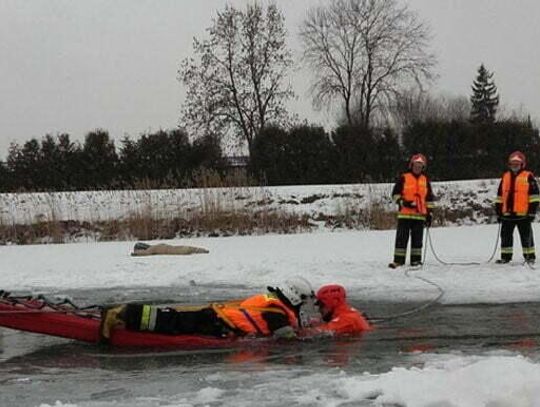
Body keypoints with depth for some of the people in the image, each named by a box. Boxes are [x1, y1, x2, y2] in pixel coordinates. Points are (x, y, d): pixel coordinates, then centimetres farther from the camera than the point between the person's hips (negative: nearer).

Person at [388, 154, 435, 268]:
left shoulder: (425, 180, 13)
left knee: (417, 238, 5)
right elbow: (395, 193, 3)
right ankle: (398, 260, -2)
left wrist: (429, 213, 10)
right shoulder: (404, 178, 3)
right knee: (401, 238, -4)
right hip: (405, 214, -3)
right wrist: (402, 202, -14)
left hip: (419, 215, 3)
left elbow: (429, 199, 16)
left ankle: (416, 259, 13)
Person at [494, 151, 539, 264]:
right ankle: (505, 256, 16)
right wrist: (498, 212, 12)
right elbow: (500, 196, 17)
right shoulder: (505, 177, 13)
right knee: (505, 235, 8)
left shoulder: (528, 177, -2)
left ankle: (529, 256, 12)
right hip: (507, 213, 5)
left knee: (526, 236, 3)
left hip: (523, 213, -5)